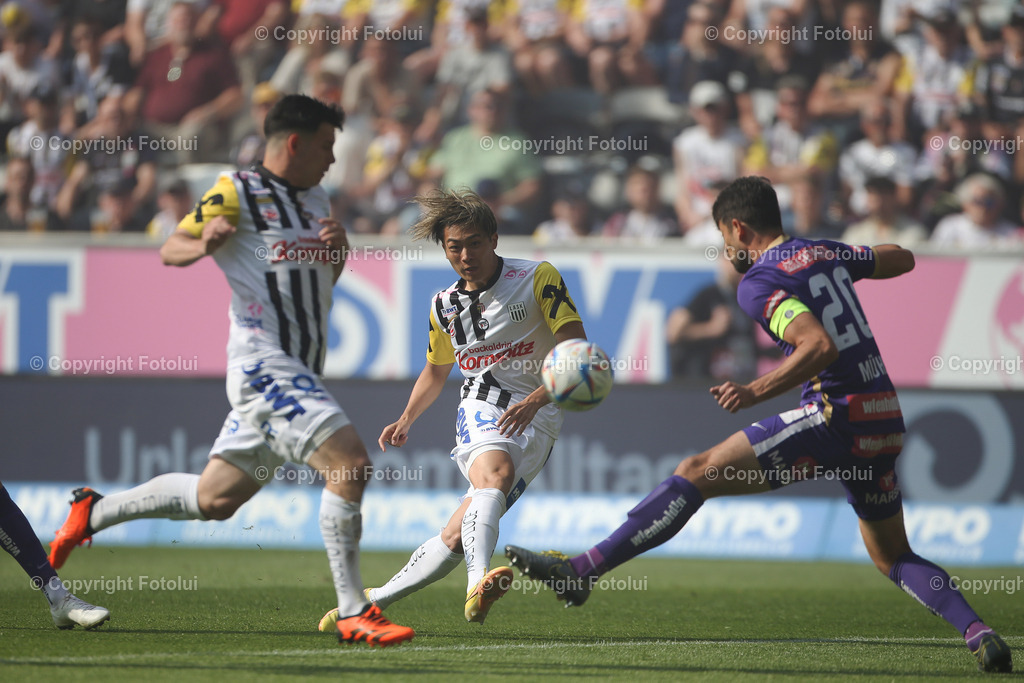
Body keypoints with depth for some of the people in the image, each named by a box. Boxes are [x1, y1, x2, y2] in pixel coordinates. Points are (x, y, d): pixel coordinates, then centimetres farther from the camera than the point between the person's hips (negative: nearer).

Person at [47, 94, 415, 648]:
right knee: (350, 462, -21)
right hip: (263, 360, -9)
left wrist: (338, 249, 5)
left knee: (215, 498, 11)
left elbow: (326, 279, 29)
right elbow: (169, 250, -5)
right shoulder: (238, 191, -5)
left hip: (299, 371, 9)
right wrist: (203, 244, -28)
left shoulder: (314, 199, 19)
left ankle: (93, 513, 29)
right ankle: (352, 613, -17)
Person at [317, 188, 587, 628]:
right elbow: (436, 370, 31)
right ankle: (478, 585, -58)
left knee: (458, 534, -15)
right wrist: (406, 421, 16)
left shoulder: (537, 278, -3)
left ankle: (376, 599, -3)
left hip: (535, 421, -1)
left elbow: (577, 350, -10)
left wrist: (535, 400, -24)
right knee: (494, 471, -35)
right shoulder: (445, 306, 12)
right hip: (481, 408, 1)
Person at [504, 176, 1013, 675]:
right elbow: (903, 260, 33)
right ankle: (980, 634, 2)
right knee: (893, 557, 21)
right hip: (886, 421, 8)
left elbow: (819, 345, -22)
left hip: (836, 415, -7)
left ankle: (582, 571, -11)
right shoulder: (826, 252, 16)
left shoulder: (758, 283, -6)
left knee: (696, 473, -7)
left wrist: (754, 392, -23)